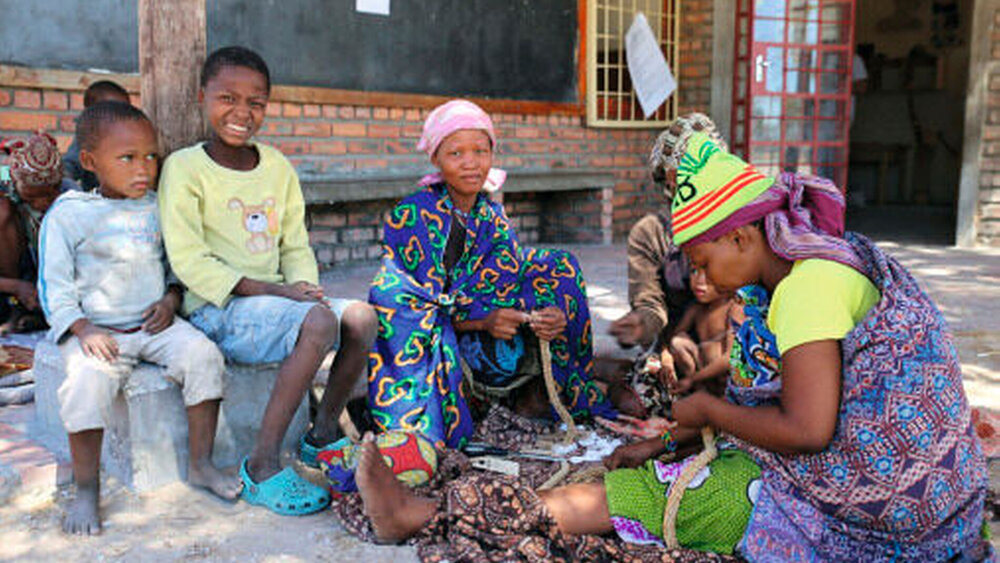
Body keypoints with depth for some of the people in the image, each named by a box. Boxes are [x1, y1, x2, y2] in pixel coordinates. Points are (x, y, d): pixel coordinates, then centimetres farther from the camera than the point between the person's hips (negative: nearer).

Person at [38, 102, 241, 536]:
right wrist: (82, 330, -15)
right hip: (97, 329, -3)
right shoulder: (68, 214, -3)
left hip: (154, 324, 3)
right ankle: (86, 488, -11)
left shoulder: (158, 207, 9)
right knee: (87, 378, -30)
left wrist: (171, 300, -3)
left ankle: (201, 464, -7)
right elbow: (54, 285, -3)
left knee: (202, 354, -20)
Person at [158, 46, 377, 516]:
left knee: (362, 317, -12)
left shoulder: (278, 167, 12)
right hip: (217, 308, -6)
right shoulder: (185, 167, -6)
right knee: (319, 322, -30)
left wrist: (304, 287, -9)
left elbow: (296, 246, 14)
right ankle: (262, 468, -22)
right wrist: (275, 291, -20)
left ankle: (322, 436, 6)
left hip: (272, 299, 6)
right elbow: (188, 260, -14)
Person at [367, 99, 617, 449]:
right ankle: (414, 419, -25)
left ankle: (539, 392, -2)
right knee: (388, 293, -36)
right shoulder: (412, 215, -10)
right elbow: (415, 302, -15)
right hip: (420, 341, -4)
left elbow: (509, 288, -1)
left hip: (478, 345, 5)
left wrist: (543, 315, -24)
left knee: (557, 266, -4)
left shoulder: (494, 220, 6)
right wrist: (482, 320, -27)